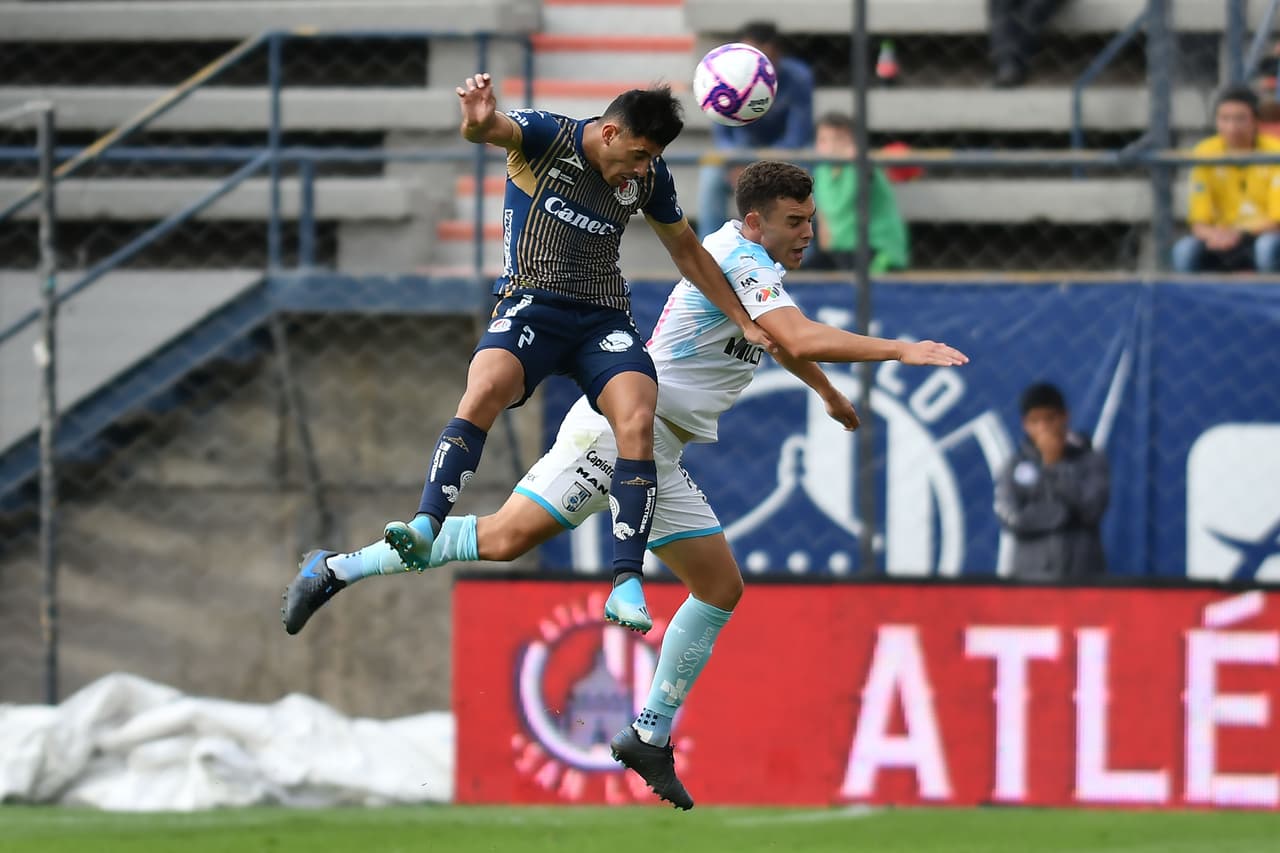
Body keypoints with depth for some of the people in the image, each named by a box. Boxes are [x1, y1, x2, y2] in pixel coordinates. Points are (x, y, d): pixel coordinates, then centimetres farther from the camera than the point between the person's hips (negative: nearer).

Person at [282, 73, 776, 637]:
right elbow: (487, 128, -29)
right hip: (531, 303, -3)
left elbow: (687, 252, 22)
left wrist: (744, 322, 21)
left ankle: (627, 585, -28)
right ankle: (424, 529, -40)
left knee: (637, 421, -23)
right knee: (484, 390, -33)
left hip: (605, 317, 3)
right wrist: (478, 120, -55)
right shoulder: (544, 136, -7)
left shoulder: (650, 177, 7)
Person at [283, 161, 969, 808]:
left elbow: (780, 339, 41)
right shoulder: (744, 261, -12)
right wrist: (899, 351, -22)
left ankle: (650, 736, 10)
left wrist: (828, 393, 54)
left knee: (720, 588, 7)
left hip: (654, 458, 10)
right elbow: (802, 339, -27)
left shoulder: (749, 260, 19)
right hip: (622, 427, -10)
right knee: (506, 538, -20)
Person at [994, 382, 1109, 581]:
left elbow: (1091, 509, -6)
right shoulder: (1014, 467, 8)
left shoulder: (1091, 461, 7)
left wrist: (1055, 466, -6)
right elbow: (1011, 519, -3)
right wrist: (1065, 512, -5)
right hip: (1031, 577, 1)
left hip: (1082, 577, -1)